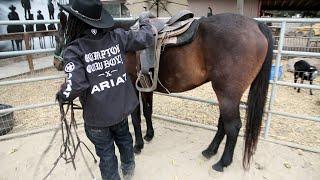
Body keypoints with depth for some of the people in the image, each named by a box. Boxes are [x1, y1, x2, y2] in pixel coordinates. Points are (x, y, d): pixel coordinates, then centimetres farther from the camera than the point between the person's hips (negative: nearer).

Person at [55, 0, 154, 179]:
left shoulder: (74, 50, -20)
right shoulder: (117, 36, -9)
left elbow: (76, 86, -27)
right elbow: (146, 39, -2)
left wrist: (61, 96, -6)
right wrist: (145, 22, 18)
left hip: (97, 114, -4)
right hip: (122, 105, 5)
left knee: (105, 151, 18)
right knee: (124, 137, 31)